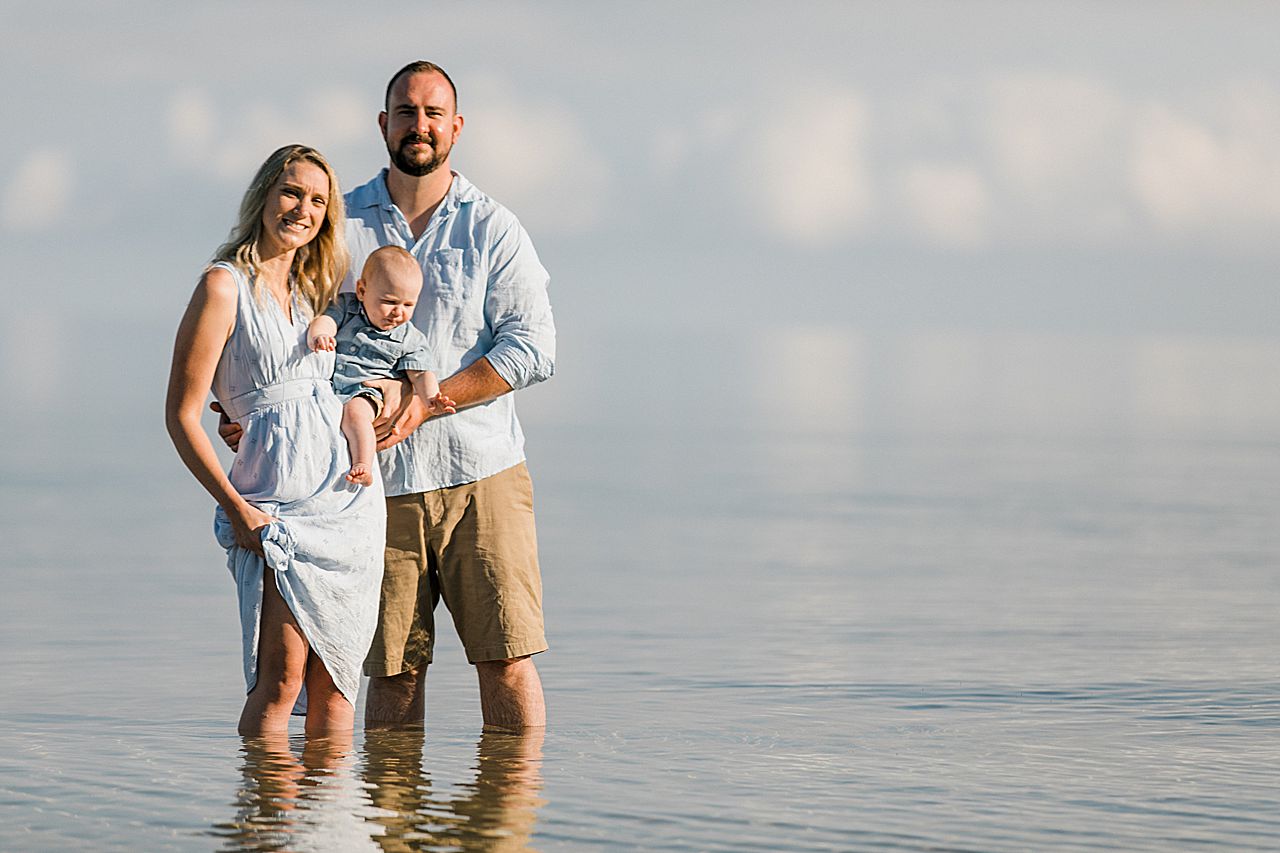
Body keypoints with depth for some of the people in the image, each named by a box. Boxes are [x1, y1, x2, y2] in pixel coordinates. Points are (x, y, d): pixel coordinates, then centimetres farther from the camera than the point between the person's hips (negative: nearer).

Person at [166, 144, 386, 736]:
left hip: (351, 494, 6)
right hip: (276, 503, -6)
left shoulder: (312, 290, 16)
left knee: (333, 682, 4)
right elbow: (182, 414, -8)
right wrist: (236, 506, -15)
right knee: (282, 677, -13)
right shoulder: (225, 287, -4)